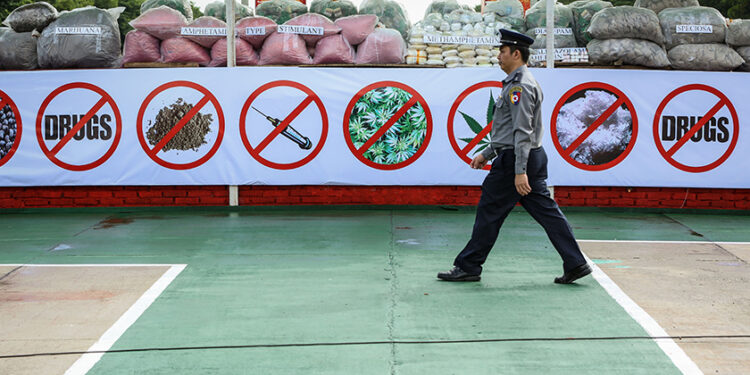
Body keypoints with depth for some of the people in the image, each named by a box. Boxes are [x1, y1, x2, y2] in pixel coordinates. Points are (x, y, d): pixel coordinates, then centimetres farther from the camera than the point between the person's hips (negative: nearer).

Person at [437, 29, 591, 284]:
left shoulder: (519, 86, -14)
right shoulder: (522, 83, 19)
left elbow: (523, 132, -22)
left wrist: (519, 171, -25)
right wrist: (487, 154, 27)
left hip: (516, 159, -10)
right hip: (533, 158, 10)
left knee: (489, 213, -1)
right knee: (547, 211, 8)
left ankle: (468, 267, 9)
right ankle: (575, 264, 7)